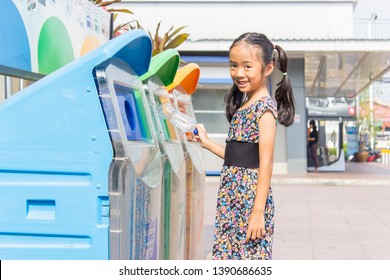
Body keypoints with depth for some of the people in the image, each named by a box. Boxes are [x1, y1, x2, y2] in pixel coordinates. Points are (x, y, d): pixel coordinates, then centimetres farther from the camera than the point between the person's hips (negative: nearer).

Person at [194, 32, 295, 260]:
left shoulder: (264, 107, -11)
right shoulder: (243, 105, 15)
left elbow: (266, 162, -17)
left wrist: (258, 212, -20)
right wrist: (207, 143, 23)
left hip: (251, 198, -9)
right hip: (232, 197, 9)